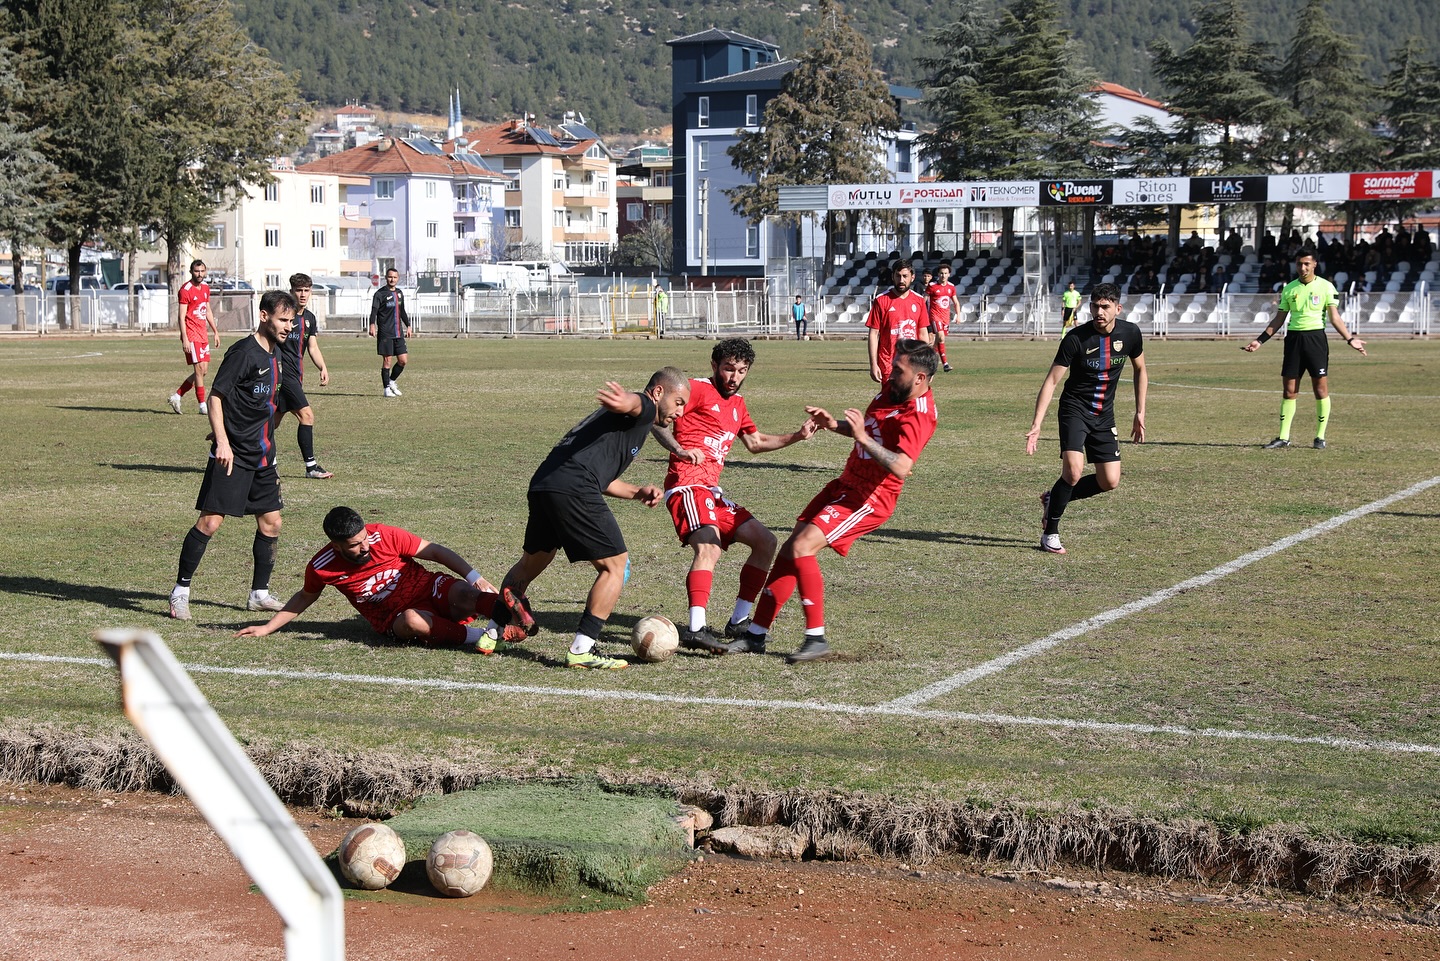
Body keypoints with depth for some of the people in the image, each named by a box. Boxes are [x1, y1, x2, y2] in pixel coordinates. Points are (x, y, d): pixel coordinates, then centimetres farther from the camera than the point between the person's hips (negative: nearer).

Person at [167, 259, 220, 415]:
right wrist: (184, 339, -20)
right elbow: (182, 316, -14)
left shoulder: (205, 287, 13)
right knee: (200, 369, -9)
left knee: (204, 370, 8)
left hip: (203, 334, 8)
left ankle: (176, 396, 19)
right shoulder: (186, 290, -11)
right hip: (191, 334, -8)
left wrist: (216, 332, 21)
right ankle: (203, 406, -3)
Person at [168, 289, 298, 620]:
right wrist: (222, 441, -25)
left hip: (263, 455, 8)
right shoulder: (244, 351, -13)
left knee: (271, 522, 9)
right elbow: (215, 396, -16)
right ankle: (180, 591, 0)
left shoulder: (275, 354, 12)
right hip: (232, 455, -8)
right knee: (210, 521, -10)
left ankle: (259, 593, 20)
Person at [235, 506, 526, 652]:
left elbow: (435, 551, -5)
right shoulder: (321, 567, -7)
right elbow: (304, 598, 17)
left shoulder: (383, 535, -11)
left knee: (463, 594, -34)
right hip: (393, 620, 0)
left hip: (429, 588, 0)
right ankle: (473, 637, -47)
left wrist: (475, 578, -13)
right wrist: (268, 627, 15)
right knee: (412, 621, -39)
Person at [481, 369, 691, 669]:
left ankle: (491, 631, 38)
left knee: (531, 562, 27)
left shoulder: (633, 419, 34)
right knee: (615, 564, -2)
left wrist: (637, 493, 33)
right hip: (573, 490, -10)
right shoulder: (643, 408, 4)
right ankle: (582, 650, -4)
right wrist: (625, 400, -47)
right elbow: (632, 402, -24)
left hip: (541, 484, 10)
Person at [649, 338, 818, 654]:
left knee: (765, 541, 11)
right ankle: (696, 630, -44)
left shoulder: (737, 404, 23)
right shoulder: (698, 389, -3)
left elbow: (755, 442, 39)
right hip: (688, 485, -10)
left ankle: (738, 622, 15)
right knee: (710, 547, -31)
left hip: (712, 492, 10)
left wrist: (797, 436, 31)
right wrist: (679, 449, -27)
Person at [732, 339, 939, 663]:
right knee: (789, 550, 5)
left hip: (870, 498, -9)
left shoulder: (919, 415, -22)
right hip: (846, 485, 9)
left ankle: (816, 639, -15)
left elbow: (901, 467, -37)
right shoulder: (894, 388, 7)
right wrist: (834, 425, 10)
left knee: (802, 547, -22)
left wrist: (863, 438, -38)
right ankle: (756, 635, 12)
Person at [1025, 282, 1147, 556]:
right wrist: (1036, 425, -25)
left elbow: (1140, 371, 13)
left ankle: (1054, 499, 24)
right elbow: (1051, 381, -17)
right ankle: (1050, 534, -7)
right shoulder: (1076, 338, -18)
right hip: (1075, 409, -5)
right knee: (1073, 471, -23)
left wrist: (1140, 413, 9)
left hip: (1104, 415, 5)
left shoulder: (1130, 333, -6)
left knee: (1110, 482, 0)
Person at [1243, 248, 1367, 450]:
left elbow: (1334, 318, 0)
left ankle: (1320, 437, 5)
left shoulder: (1325, 286, 1)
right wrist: (1260, 340, 9)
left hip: (1316, 337, -3)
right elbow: (1279, 319, 14)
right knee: (1289, 390, 2)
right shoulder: (1289, 288, 10)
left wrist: (1350, 339, -11)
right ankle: (1283, 438, 6)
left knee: (1320, 388, -3)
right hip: (1293, 338, 3)